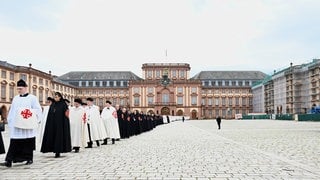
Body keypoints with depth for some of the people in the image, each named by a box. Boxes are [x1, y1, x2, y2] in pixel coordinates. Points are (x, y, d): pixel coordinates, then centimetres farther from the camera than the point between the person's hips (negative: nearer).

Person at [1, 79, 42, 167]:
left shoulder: (32, 98, 0)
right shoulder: (15, 98, 14)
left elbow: (38, 110, -4)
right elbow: (11, 111, 15)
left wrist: (30, 113, -19)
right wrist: (10, 122, 9)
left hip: (27, 126, -3)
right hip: (16, 125, 3)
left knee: (28, 143, 4)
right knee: (14, 143, -3)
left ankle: (29, 158, 18)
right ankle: (9, 161, -6)